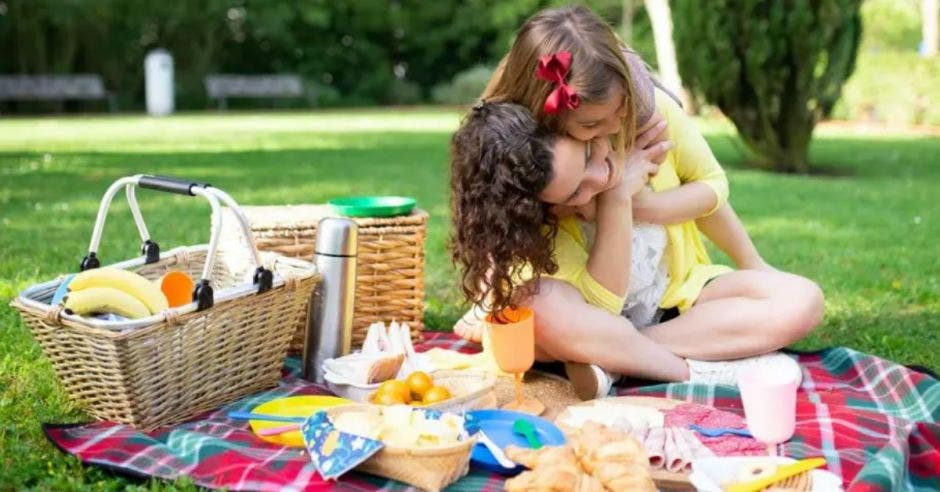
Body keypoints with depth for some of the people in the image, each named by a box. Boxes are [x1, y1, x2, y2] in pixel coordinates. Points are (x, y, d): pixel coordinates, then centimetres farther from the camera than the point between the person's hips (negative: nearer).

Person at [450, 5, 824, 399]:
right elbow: (602, 300, -25)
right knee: (540, 305, -38)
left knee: (801, 300, -20)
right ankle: (695, 371, -21)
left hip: (679, 292, 4)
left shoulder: (650, 106, -16)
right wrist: (615, 191, -31)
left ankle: (601, 356, -24)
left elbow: (713, 185, 3)